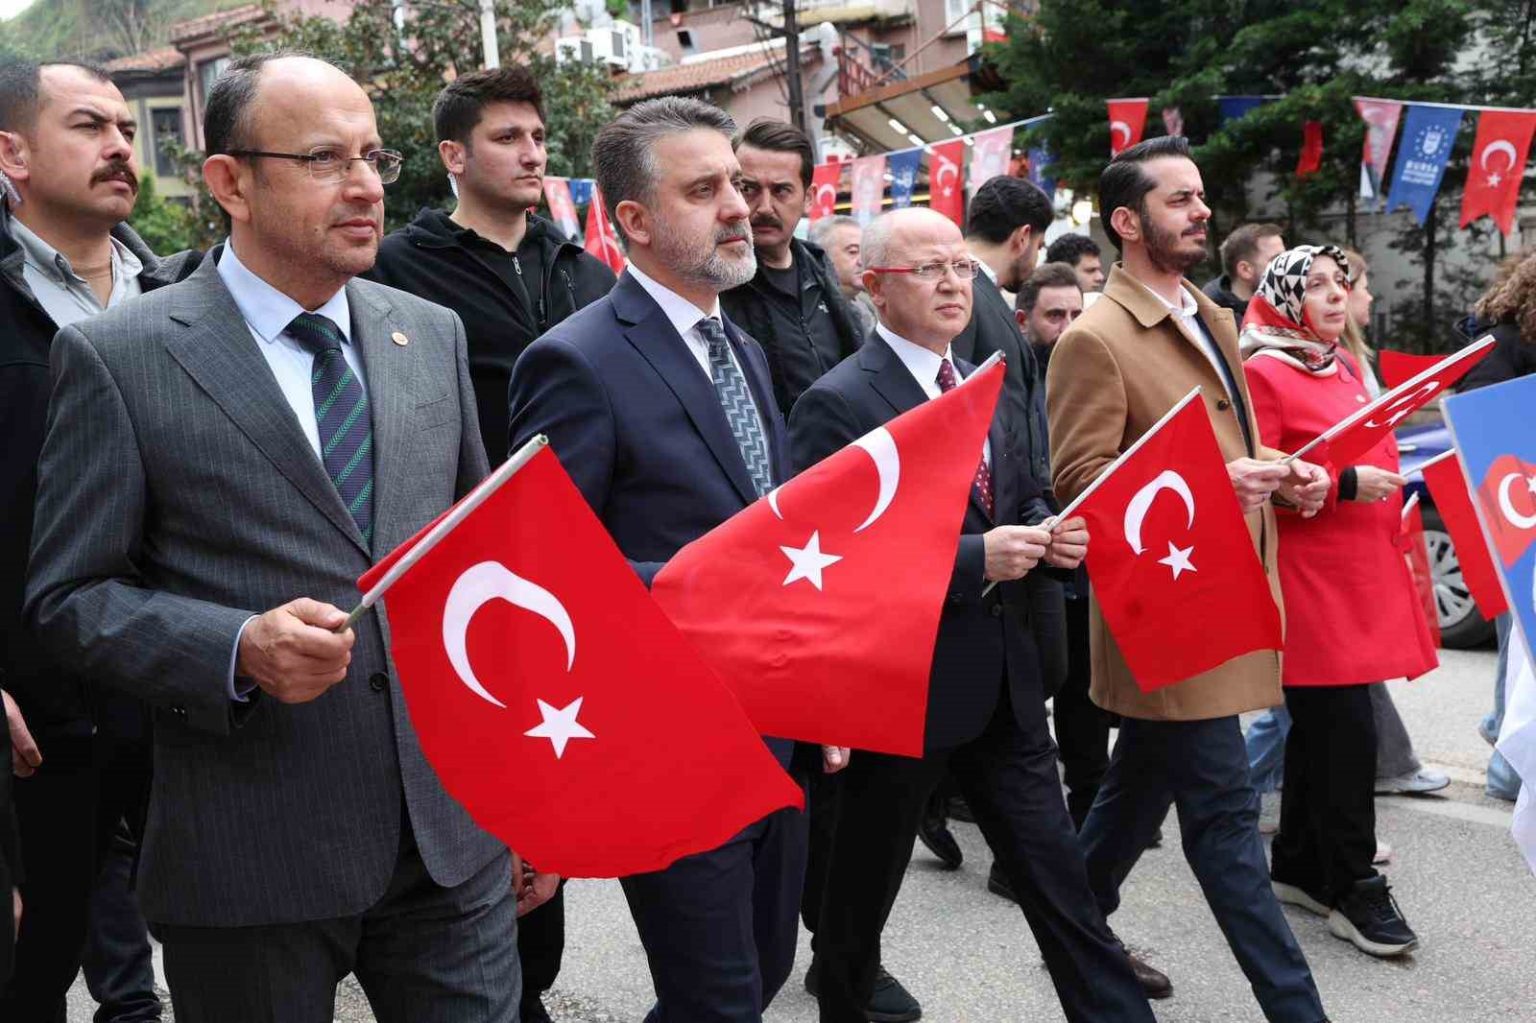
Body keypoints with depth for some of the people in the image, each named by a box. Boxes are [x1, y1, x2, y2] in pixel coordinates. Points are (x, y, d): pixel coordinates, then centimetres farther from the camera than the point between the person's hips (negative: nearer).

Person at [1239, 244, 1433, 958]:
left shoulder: (1345, 371, 16)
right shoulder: (1264, 373, -9)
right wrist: (1343, 484, -20)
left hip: (1363, 572, 8)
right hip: (1308, 576, -8)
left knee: (1321, 724, 14)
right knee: (1346, 730, -7)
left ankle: (1297, 865, 25)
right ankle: (1352, 887, 4)